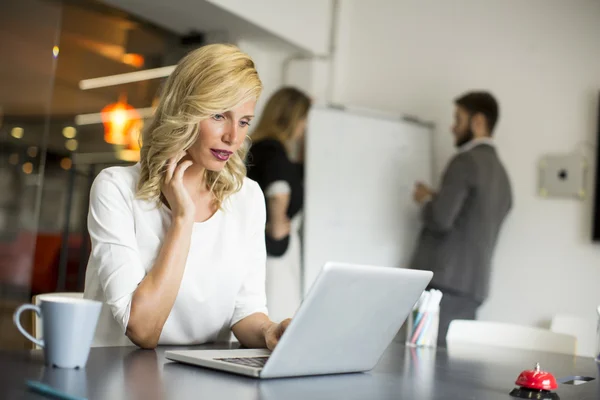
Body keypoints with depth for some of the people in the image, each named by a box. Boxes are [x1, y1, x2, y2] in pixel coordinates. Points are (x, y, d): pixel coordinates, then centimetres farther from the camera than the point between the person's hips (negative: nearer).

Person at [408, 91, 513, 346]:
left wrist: (425, 200, 2)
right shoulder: (501, 174, 18)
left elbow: (441, 220, -17)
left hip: (444, 281, -8)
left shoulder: (466, 161, -8)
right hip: (473, 286, 8)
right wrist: (437, 200, 20)